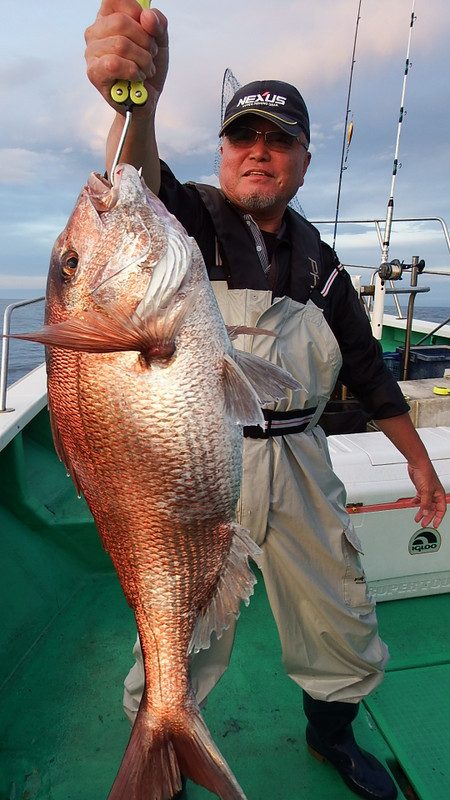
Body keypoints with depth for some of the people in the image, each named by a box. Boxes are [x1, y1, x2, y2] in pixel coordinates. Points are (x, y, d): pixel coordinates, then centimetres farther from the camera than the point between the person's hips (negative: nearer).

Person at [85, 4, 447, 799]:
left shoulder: (320, 262, 10)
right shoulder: (191, 218, -1)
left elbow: (368, 369, 14)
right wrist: (137, 101, -47)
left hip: (297, 460, 5)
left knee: (344, 621, 16)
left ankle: (330, 733, 46)